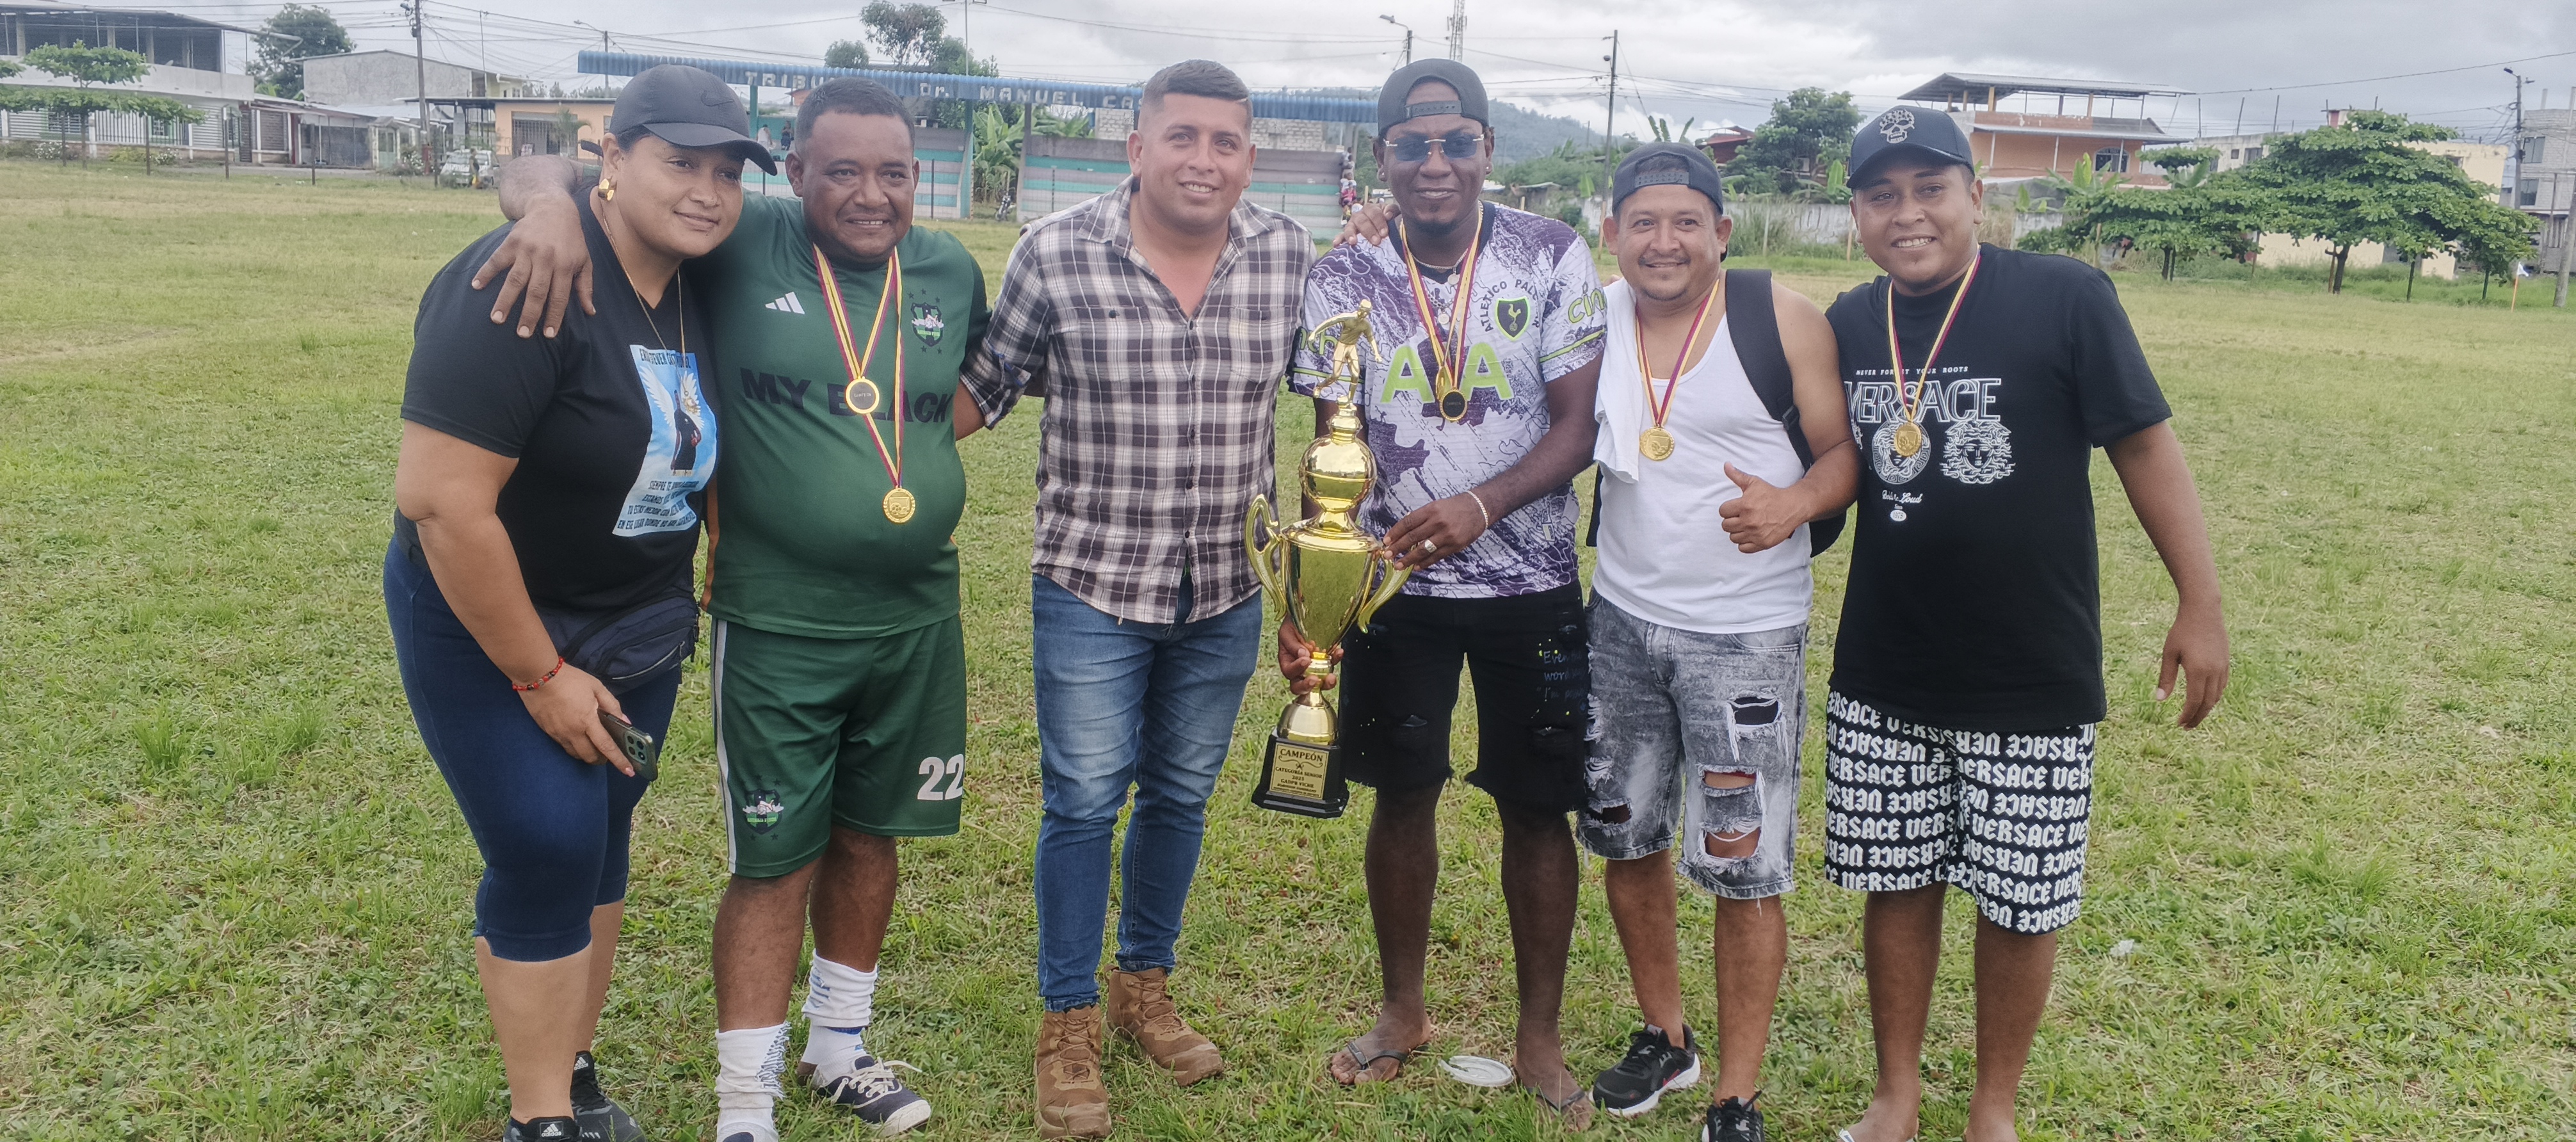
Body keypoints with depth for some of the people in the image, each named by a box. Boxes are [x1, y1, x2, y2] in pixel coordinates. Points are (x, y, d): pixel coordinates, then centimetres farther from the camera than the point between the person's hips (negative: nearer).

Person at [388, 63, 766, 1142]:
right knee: (545, 855, -5)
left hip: (634, 632, 7)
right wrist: (539, 675, -21)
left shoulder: (700, 287, -2)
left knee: (599, 846, 13)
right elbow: (439, 499, -28)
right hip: (491, 626, -6)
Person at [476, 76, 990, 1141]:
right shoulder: (741, 247, -10)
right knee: (775, 863, 4)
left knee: (869, 835, 18)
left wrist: (911, 449, 4)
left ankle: (839, 1048, 40)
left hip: (917, 621, 4)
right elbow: (546, 178, -6)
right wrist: (557, 202, -30)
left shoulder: (950, 270, 2)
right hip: (778, 628, -4)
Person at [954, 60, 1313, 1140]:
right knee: (1084, 800, 3)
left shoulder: (1291, 256, -4)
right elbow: (983, 389, 0)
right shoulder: (1055, 252, -11)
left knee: (1180, 795, 17)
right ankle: (1067, 1024, 21)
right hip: (1093, 580, -3)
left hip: (1226, 590, 3)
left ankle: (1145, 982, 38)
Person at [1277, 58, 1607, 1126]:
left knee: (1537, 807, 6)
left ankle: (1540, 1036, 24)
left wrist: (1479, 508, -26)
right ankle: (1402, 1010, 33)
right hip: (1394, 585, 1)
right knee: (1404, 796, 12)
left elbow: (1578, 427, -9)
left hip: (1530, 585, -1)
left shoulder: (1554, 258, -7)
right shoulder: (1343, 279, -4)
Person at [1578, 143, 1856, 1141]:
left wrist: (1795, 505, -25)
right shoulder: (1594, 319, 2)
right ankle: (1665, 1035, 36)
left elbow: (1844, 448, -4)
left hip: (1746, 635, -4)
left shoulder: (1781, 318, -8)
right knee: (1624, 836, 15)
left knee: (1743, 869, 0)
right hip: (1621, 619, 5)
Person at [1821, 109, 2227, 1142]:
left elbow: (2143, 443, -6)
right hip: (1881, 681, 3)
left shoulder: (2065, 298, -11)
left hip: (2033, 681, -3)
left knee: (2020, 901, 8)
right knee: (1896, 885, 13)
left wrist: (2200, 602, -6)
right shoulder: (1846, 327, 3)